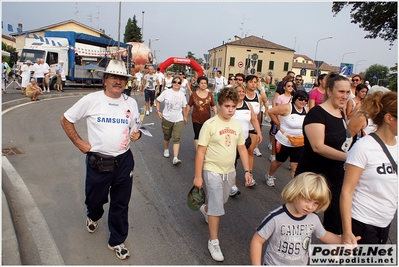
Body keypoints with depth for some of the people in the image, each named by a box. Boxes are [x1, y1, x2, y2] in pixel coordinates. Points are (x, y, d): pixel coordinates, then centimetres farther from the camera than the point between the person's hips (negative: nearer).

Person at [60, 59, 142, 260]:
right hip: (98, 161, -1)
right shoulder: (91, 100, -7)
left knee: (120, 204, 11)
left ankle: (117, 241, 32)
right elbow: (66, 119, 2)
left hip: (124, 161, 2)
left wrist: (136, 134, -10)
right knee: (95, 199, 18)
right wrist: (79, 143, -4)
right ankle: (93, 217, 56)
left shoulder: (131, 103, 2)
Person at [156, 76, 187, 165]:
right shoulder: (166, 92, -5)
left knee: (176, 139, -9)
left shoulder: (182, 94, 3)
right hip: (167, 118, 0)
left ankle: (175, 158, -13)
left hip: (178, 120, 1)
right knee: (167, 136, 18)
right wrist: (158, 111, -9)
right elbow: (158, 100, 1)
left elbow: (183, 107, 11)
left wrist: (185, 117, 12)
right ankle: (166, 150, 44)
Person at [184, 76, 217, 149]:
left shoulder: (210, 94, -4)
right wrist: (185, 116, 4)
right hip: (196, 119, -2)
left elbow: (213, 106, 1)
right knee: (197, 135, -1)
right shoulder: (193, 94, -7)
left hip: (206, 119, 2)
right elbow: (189, 106, 1)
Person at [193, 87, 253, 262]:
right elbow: (200, 151, -14)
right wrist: (198, 176, -14)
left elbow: (242, 149, 9)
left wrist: (247, 171, 4)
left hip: (229, 171, 6)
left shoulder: (237, 125, 0)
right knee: (217, 208, -2)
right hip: (213, 171, -6)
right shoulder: (210, 124, -17)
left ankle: (205, 209, 56)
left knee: (221, 201, 24)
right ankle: (213, 242, 16)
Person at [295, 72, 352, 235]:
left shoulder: (341, 114, 8)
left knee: (336, 221, 15)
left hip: (336, 177, 8)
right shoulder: (317, 113, -17)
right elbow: (318, 146, -27)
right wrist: (348, 157, -30)